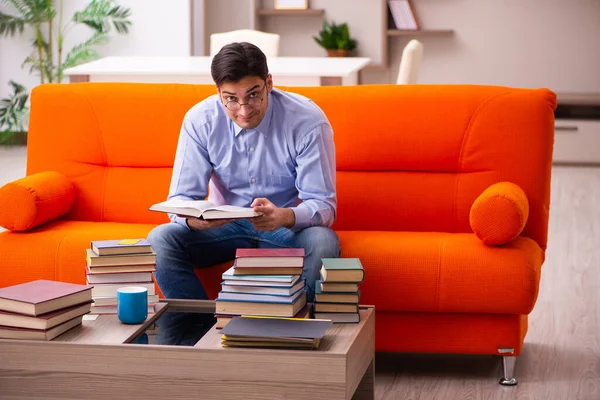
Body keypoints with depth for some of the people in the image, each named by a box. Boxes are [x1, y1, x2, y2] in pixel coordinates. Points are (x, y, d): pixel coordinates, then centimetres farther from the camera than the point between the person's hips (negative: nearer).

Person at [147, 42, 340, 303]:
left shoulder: (308, 120, -19)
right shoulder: (200, 120, -12)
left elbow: (323, 204, -19)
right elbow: (181, 199, -10)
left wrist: (285, 217, -42)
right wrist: (194, 218, -37)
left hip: (288, 226, -2)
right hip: (225, 224, 2)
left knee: (323, 242, -35)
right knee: (160, 239, -24)